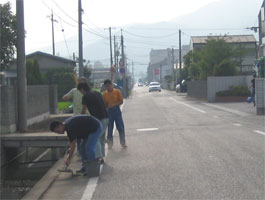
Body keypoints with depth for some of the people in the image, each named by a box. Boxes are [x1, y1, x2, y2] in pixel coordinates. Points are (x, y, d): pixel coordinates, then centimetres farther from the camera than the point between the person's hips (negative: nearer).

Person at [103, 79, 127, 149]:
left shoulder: (117, 92, -3)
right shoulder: (105, 93, 2)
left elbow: (121, 101, -4)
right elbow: (104, 103, 9)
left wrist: (114, 104, -18)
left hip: (117, 110, -1)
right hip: (109, 111, 1)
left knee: (121, 127, -1)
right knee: (109, 128, 5)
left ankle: (123, 143, 8)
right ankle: (110, 143, 14)